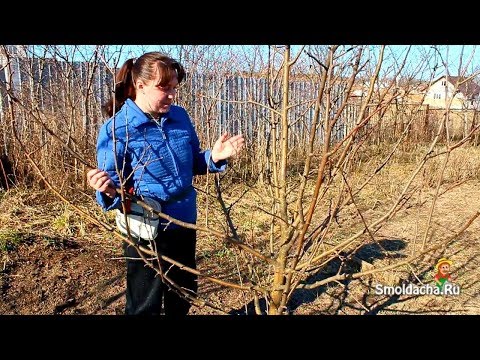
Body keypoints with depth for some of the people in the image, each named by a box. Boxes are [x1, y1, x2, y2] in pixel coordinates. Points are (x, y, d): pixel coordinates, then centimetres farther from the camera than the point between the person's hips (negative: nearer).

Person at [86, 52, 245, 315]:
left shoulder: (179, 117, 0)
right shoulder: (116, 129, -16)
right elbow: (114, 186, -13)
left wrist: (214, 157, -9)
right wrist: (109, 190, -36)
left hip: (184, 224, 6)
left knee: (184, 294, 24)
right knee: (145, 306, 13)